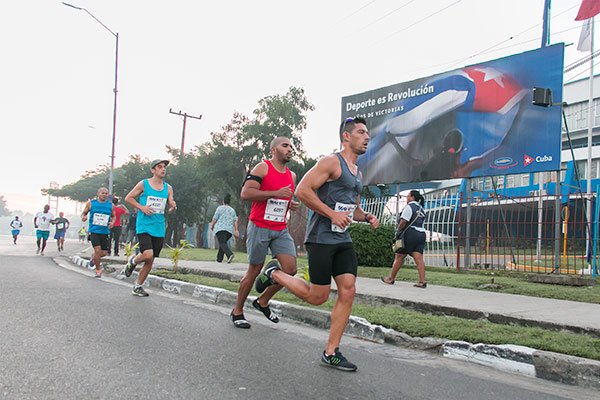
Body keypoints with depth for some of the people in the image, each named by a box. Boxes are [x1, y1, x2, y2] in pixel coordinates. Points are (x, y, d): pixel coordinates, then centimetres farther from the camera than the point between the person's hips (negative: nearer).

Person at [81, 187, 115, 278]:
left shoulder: (111, 205, 5)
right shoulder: (91, 203, 1)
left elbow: (113, 216, 18)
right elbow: (84, 213, 10)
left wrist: (112, 222, -3)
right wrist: (83, 217, -13)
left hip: (105, 232, 3)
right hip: (94, 231, -3)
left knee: (104, 252, 2)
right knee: (97, 249, -15)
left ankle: (94, 257, 39)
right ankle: (98, 269, 6)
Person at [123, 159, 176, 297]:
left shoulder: (168, 188, 10)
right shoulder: (143, 184, -1)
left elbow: (170, 208, 12)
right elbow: (128, 198, 4)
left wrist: (173, 207, -12)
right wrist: (141, 207, -10)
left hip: (159, 229, 4)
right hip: (144, 226, -4)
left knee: (150, 261, 8)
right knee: (148, 255, -21)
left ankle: (137, 287, 24)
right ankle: (132, 261, 13)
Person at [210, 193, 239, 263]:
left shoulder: (220, 208, 5)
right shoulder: (232, 210, 17)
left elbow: (215, 218, 1)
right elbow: (235, 221, 9)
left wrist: (212, 225, 15)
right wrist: (236, 230, 7)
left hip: (220, 229, -5)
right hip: (230, 230, 5)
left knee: (222, 243, -16)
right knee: (222, 243, 18)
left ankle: (230, 254, -40)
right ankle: (219, 259, 19)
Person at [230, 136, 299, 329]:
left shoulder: (292, 175, 14)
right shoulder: (262, 168, -7)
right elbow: (245, 193, -18)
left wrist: (291, 204, 6)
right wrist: (276, 193, -22)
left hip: (281, 230, 6)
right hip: (259, 228, -6)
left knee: (290, 269, -4)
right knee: (254, 271, 2)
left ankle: (262, 302, 18)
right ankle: (237, 311, 21)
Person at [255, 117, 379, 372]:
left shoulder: (357, 173, 19)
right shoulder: (332, 162, -9)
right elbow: (302, 190, -18)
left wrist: (367, 218, 9)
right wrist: (332, 214, -21)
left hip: (343, 240, 8)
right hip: (321, 238, -8)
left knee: (348, 293, -1)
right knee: (318, 297, -1)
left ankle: (331, 353, 8)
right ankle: (274, 274, 22)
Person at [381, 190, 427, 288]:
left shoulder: (409, 206, -6)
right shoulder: (421, 209, 21)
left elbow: (403, 221, -16)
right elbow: (421, 223, 17)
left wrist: (398, 231, -4)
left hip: (410, 233, -8)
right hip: (421, 233, 8)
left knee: (399, 257, 2)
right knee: (419, 258, 0)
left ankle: (391, 279, 10)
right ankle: (422, 281, -7)